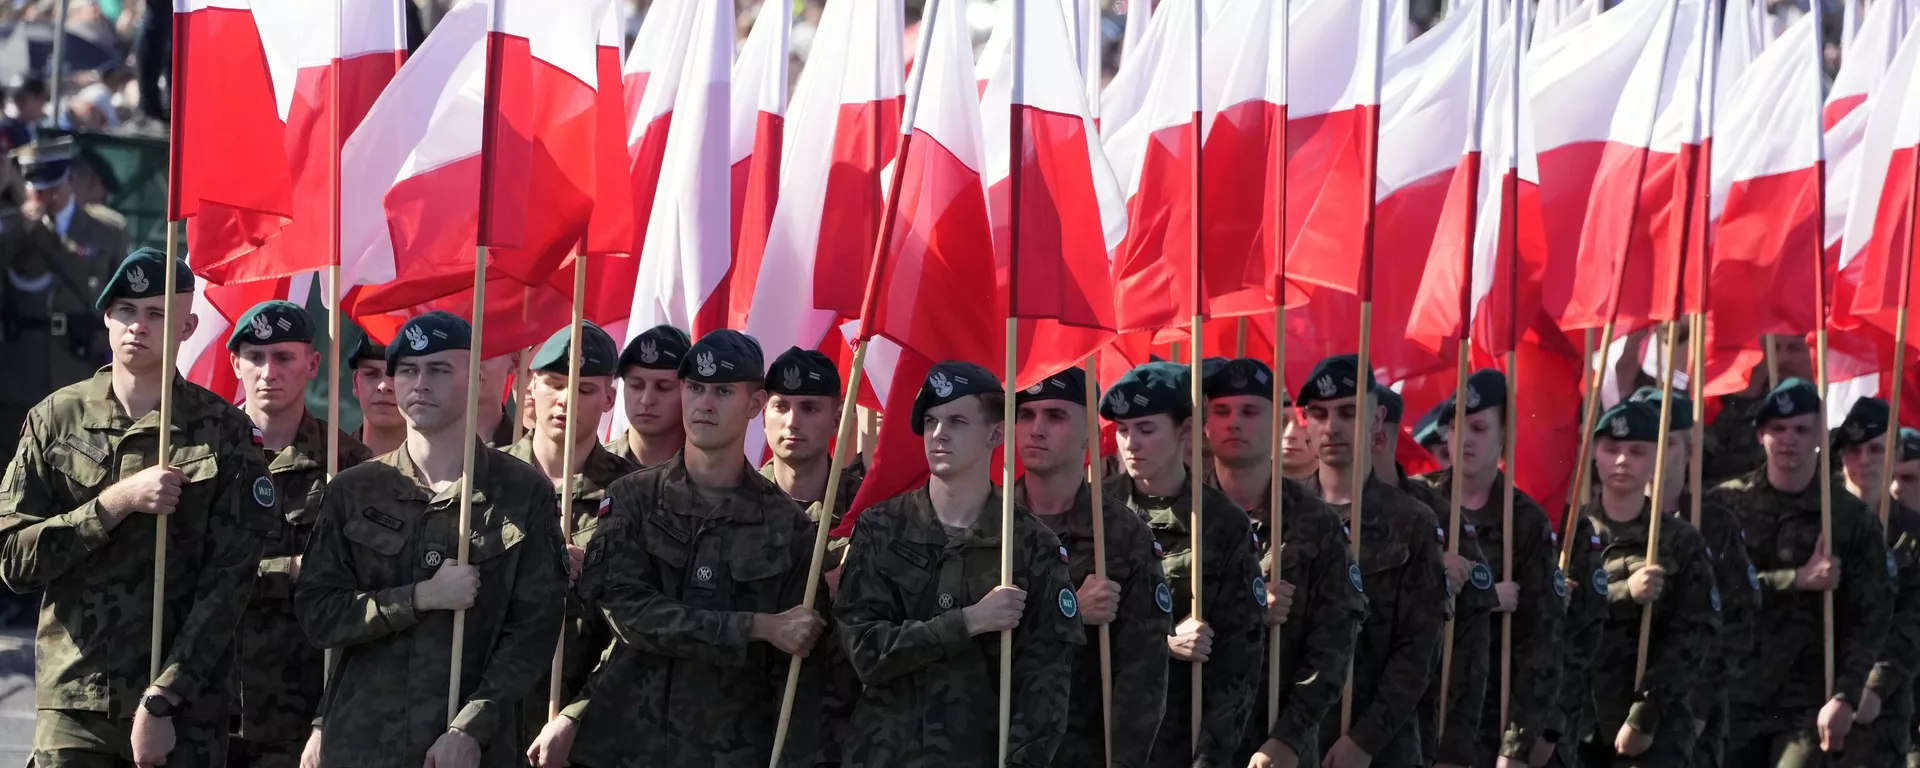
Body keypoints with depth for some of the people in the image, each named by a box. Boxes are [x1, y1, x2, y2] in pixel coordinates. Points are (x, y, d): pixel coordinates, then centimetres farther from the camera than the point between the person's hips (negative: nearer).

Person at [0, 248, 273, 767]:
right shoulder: (56, 419, 6)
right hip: (73, 710, 1)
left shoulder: (222, 432, 1)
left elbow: (228, 583, -4)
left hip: (186, 713, -1)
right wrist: (115, 504, -12)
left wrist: (161, 701, -11)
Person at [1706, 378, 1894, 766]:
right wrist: (1797, 580, -14)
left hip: (1808, 702, -2)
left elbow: (1869, 617, -3)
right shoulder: (1727, 504, 4)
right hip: (1733, 697, 2)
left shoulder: (1851, 518, 2)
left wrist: (1845, 696, -13)